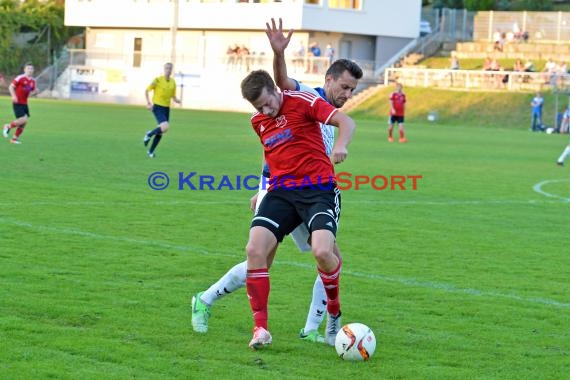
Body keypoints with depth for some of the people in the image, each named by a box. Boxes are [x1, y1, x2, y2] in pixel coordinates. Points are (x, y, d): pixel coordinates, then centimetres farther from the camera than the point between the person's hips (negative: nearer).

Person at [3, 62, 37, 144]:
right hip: (17, 103, -7)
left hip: (25, 104, 7)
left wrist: (35, 91, -2)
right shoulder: (20, 78, -11)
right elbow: (11, 87, -10)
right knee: (23, 119, -19)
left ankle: (15, 138, 18)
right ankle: (8, 126, 5)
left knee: (24, 123, 3)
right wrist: (14, 96, -24)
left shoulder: (33, 81, 9)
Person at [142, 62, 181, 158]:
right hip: (157, 107, -6)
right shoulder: (158, 80, -10)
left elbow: (173, 96, 15)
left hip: (166, 108, 6)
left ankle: (151, 152, 22)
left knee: (161, 132, 7)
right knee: (165, 127, -25)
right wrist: (148, 102, -16)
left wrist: (177, 100, -8)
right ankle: (149, 134, 3)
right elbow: (146, 91, -4)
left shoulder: (173, 82, 7)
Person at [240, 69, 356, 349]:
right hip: (281, 191, 5)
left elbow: (346, 122, -13)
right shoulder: (258, 121, 15)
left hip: (318, 188, -5)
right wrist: (263, 191, 31)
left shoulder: (302, 101, -5)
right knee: (255, 249, -16)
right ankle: (260, 328, -8)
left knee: (322, 251, -26)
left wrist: (340, 146, -32)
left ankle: (334, 313, 5)